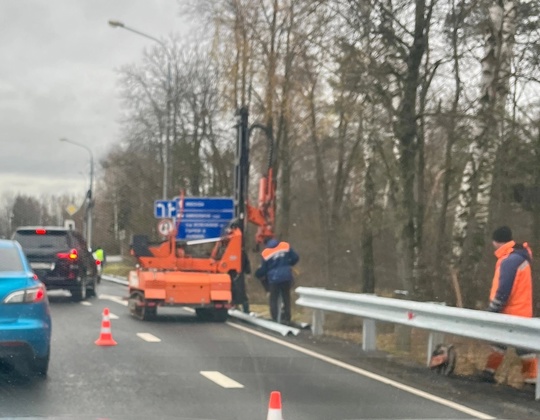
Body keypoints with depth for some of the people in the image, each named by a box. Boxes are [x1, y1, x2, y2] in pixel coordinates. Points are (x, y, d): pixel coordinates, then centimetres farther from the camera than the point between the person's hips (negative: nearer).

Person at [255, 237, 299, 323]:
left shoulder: (265, 253, -6)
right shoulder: (286, 246, -1)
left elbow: (263, 269, -1)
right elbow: (295, 258, 2)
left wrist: (258, 274, 21)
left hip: (274, 278, -3)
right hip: (287, 277, 3)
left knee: (274, 299, 9)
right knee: (286, 297, 17)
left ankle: (275, 319, 3)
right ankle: (287, 318, 21)